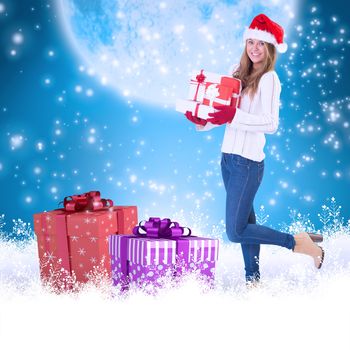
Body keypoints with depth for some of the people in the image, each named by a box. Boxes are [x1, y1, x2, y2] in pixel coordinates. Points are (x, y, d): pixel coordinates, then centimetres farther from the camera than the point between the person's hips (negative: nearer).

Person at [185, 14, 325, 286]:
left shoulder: (269, 79, -9)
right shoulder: (240, 75, 14)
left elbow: (271, 124, -18)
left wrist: (234, 116, -25)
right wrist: (203, 122, 0)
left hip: (248, 161, -8)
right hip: (229, 158, 8)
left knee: (236, 231, -8)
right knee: (245, 223, 14)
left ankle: (299, 242, 4)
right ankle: (253, 281, 24)